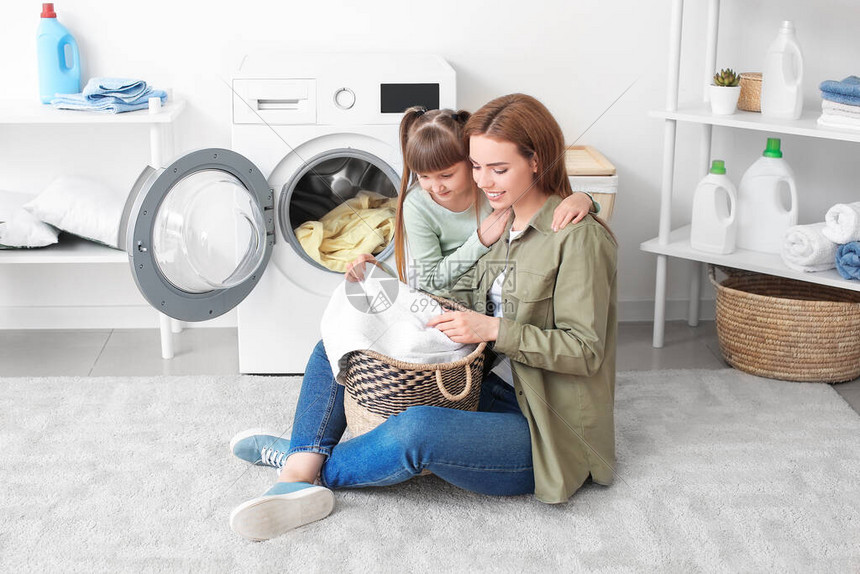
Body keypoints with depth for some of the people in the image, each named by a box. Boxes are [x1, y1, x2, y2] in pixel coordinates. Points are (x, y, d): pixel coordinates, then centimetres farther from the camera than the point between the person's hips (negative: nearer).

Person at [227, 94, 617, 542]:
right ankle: (302, 467, -12)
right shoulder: (504, 227, 12)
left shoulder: (579, 237, -14)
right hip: (489, 395, 9)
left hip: (545, 430, -9)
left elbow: (585, 349, -18)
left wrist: (494, 329, -25)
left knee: (417, 431, -37)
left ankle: (311, 468, -8)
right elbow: (465, 298, 11)